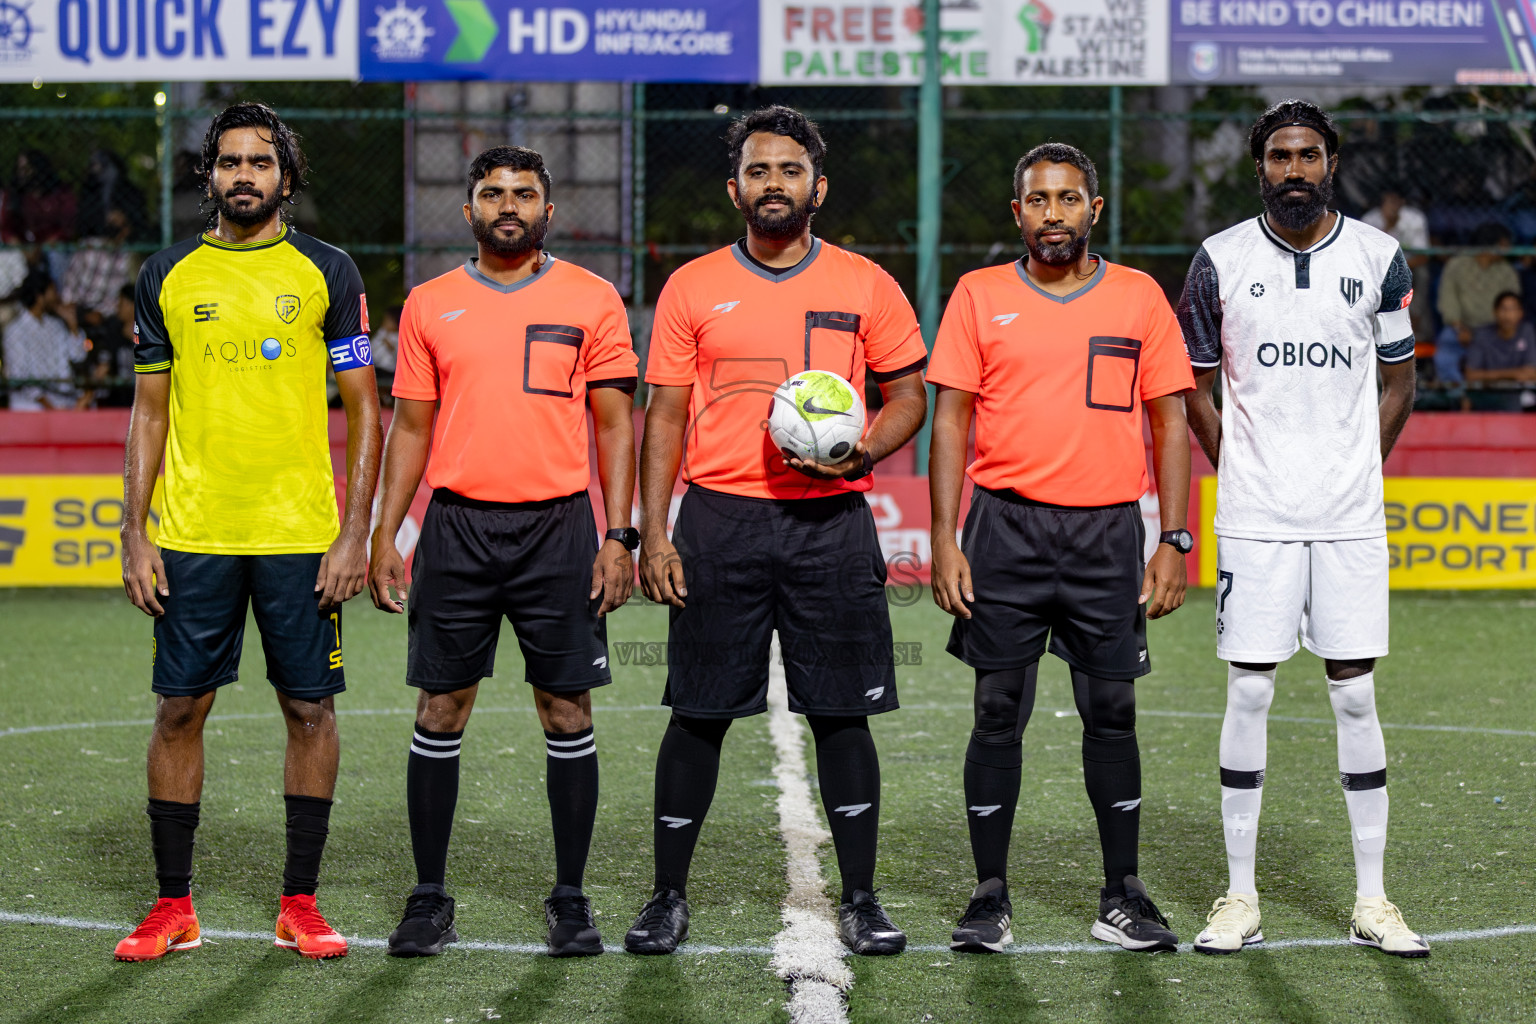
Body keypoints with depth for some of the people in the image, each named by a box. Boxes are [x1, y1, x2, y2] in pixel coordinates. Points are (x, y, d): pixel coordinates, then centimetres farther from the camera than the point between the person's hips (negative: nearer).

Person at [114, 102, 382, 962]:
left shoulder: (327, 272, 3)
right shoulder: (168, 276, 8)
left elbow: (364, 410, 3)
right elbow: (150, 413, 11)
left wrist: (356, 533, -6)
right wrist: (134, 535, 3)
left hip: (301, 534, -1)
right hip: (192, 533, 1)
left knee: (311, 708, 2)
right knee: (180, 709, 2)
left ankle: (301, 902, 12)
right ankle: (174, 906, 12)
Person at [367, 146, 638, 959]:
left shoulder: (591, 301, 4)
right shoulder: (430, 306, 9)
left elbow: (614, 425, 4)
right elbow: (410, 426, 11)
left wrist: (618, 537, -4)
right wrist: (384, 536, 4)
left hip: (559, 526, -1)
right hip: (456, 526, 1)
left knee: (567, 713, 1)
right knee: (439, 713, 2)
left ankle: (570, 900, 11)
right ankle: (429, 898, 12)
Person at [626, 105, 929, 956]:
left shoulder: (863, 285, 6)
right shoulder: (692, 288, 6)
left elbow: (909, 396, 10)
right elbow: (666, 415, 6)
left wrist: (861, 450, -10)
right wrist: (653, 534, -2)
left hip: (830, 522, 0)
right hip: (718, 521, 0)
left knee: (842, 713, 2)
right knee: (699, 713, 3)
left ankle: (859, 898, 12)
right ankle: (668, 897, 14)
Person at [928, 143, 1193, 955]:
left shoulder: (1139, 298, 6)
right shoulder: (980, 296, 5)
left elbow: (1169, 422, 7)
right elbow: (951, 419, 3)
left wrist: (1174, 540, -1)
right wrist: (944, 540, -5)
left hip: (1109, 531, 1)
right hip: (1007, 528, 0)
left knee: (1111, 713, 4)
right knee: (998, 714, 2)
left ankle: (1123, 898, 14)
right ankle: (989, 898, 9)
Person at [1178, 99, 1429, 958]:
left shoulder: (1378, 257, 3)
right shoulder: (1221, 260, 1)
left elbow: (1399, 380, 12)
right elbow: (1196, 384, 9)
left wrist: (1360, 472, 4)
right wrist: (1243, 474, 3)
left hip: (1351, 516, 1)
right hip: (1255, 517, -1)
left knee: (1357, 698, 3)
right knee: (1249, 695, 0)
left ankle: (1372, 902, 10)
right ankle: (1241, 896, 8)